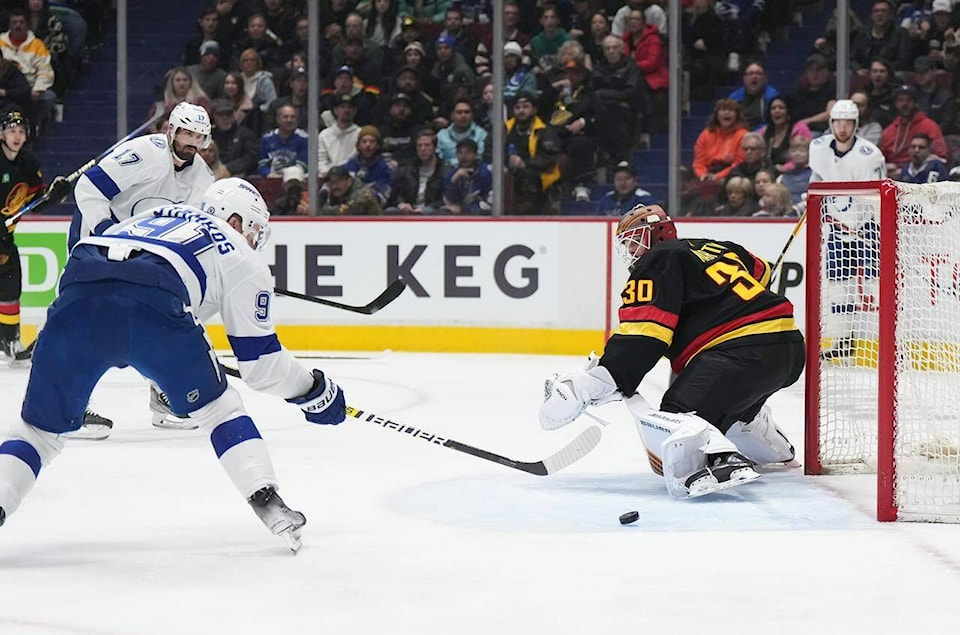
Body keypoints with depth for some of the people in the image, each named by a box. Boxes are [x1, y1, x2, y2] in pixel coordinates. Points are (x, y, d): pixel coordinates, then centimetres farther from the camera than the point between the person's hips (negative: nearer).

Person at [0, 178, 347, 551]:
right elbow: (260, 361, 25)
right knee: (217, 407, 19)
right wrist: (316, 392, 41)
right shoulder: (242, 260, 27)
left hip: (76, 298, 3)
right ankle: (267, 502, 7)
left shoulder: (151, 217, 41)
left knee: (41, 426, 17)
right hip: (151, 306, -3)